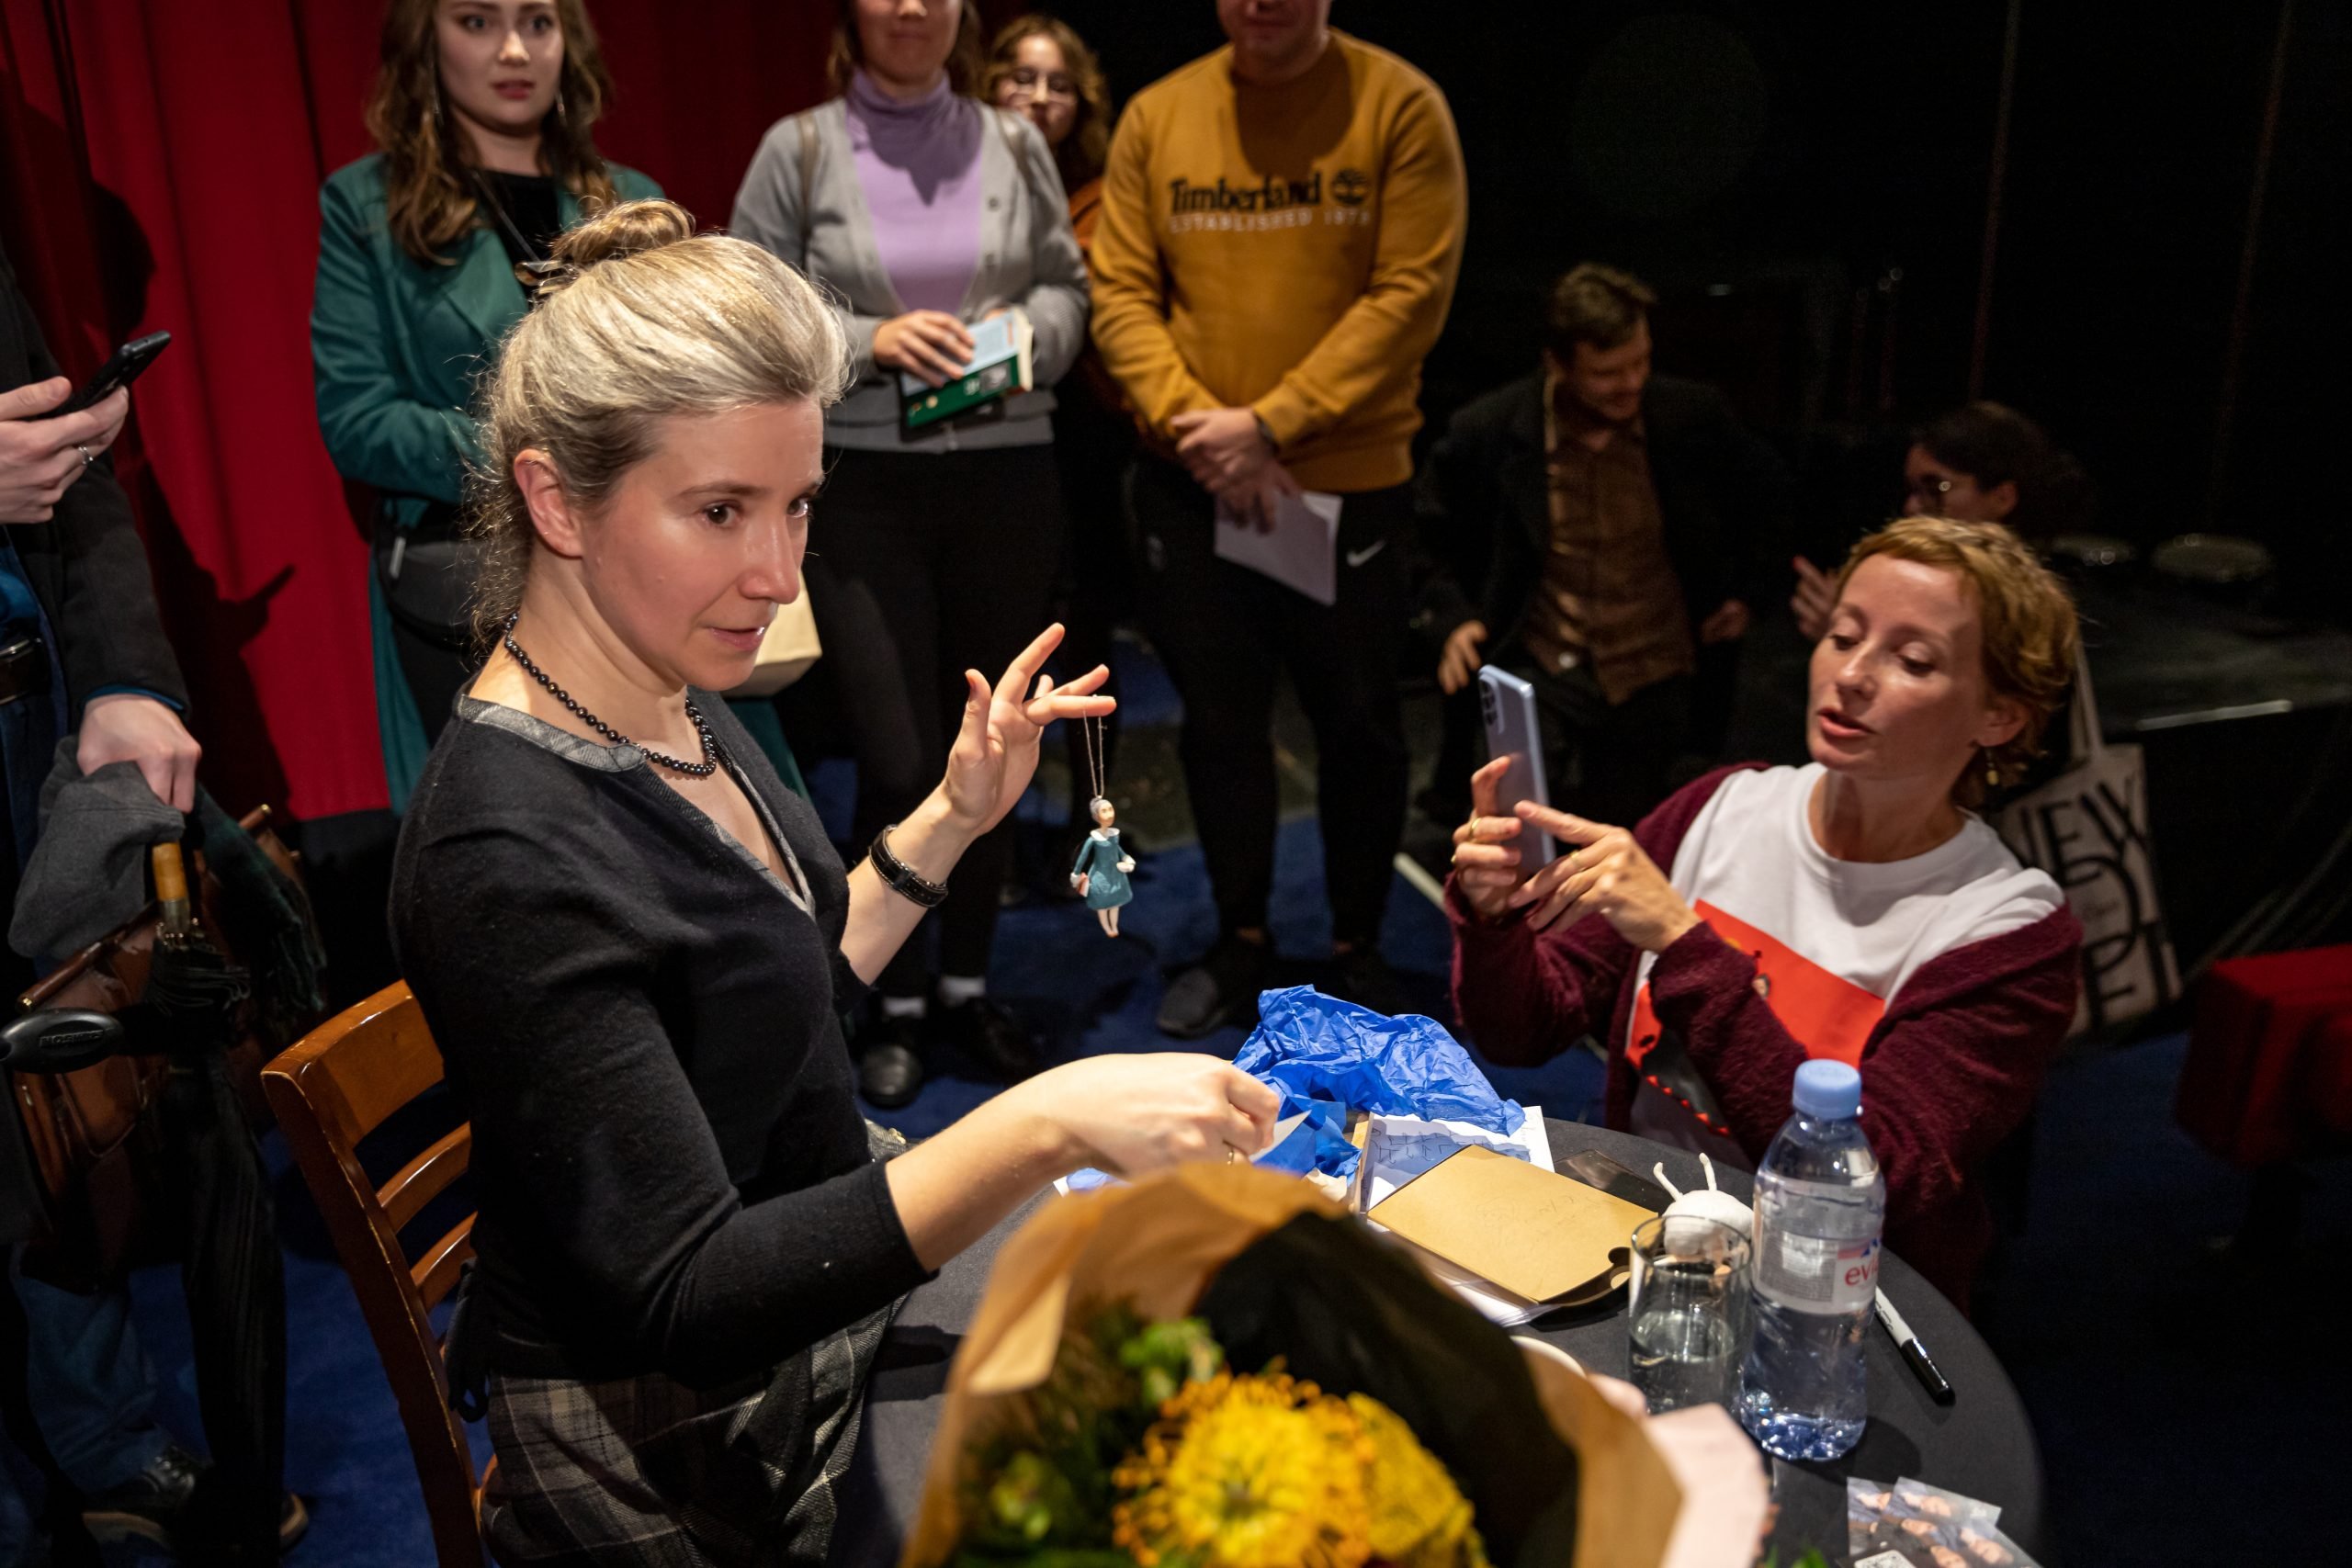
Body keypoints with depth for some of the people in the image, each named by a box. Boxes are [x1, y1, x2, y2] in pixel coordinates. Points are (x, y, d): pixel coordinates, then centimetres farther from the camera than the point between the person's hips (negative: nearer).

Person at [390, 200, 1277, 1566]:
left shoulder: (674, 705, -2)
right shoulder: (511, 860, -30)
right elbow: (688, 1300, -32)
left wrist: (956, 817, 1)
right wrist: (1044, 1126, -41)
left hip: (834, 1290, 8)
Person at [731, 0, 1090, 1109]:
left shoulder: (1013, 144, 7)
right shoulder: (798, 151, 0)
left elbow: (1066, 287, 13)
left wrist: (1026, 332, -8)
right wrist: (866, 339, -15)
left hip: (1007, 479, 3)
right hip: (862, 488, -2)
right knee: (897, 766, -5)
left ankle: (969, 987, 28)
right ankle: (899, 1003, 18)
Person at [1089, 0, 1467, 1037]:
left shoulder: (1400, 107, -5)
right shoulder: (1156, 116, 4)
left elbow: (1411, 296, -12)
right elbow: (1120, 293, 0)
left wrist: (1271, 424, -17)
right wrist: (1193, 425, -15)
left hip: (1350, 482, -2)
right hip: (1190, 485, 3)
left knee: (1357, 723, 8)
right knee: (1218, 720, 11)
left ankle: (1358, 951, 27)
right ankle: (1240, 945, 29)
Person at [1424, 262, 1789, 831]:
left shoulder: (1693, 416, -4)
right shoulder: (1487, 431, -7)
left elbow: (1767, 488, 18)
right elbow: (1428, 531, 11)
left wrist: (1744, 589, 8)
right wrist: (1455, 618, -3)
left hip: (1658, 680, 2)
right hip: (1545, 675, -2)